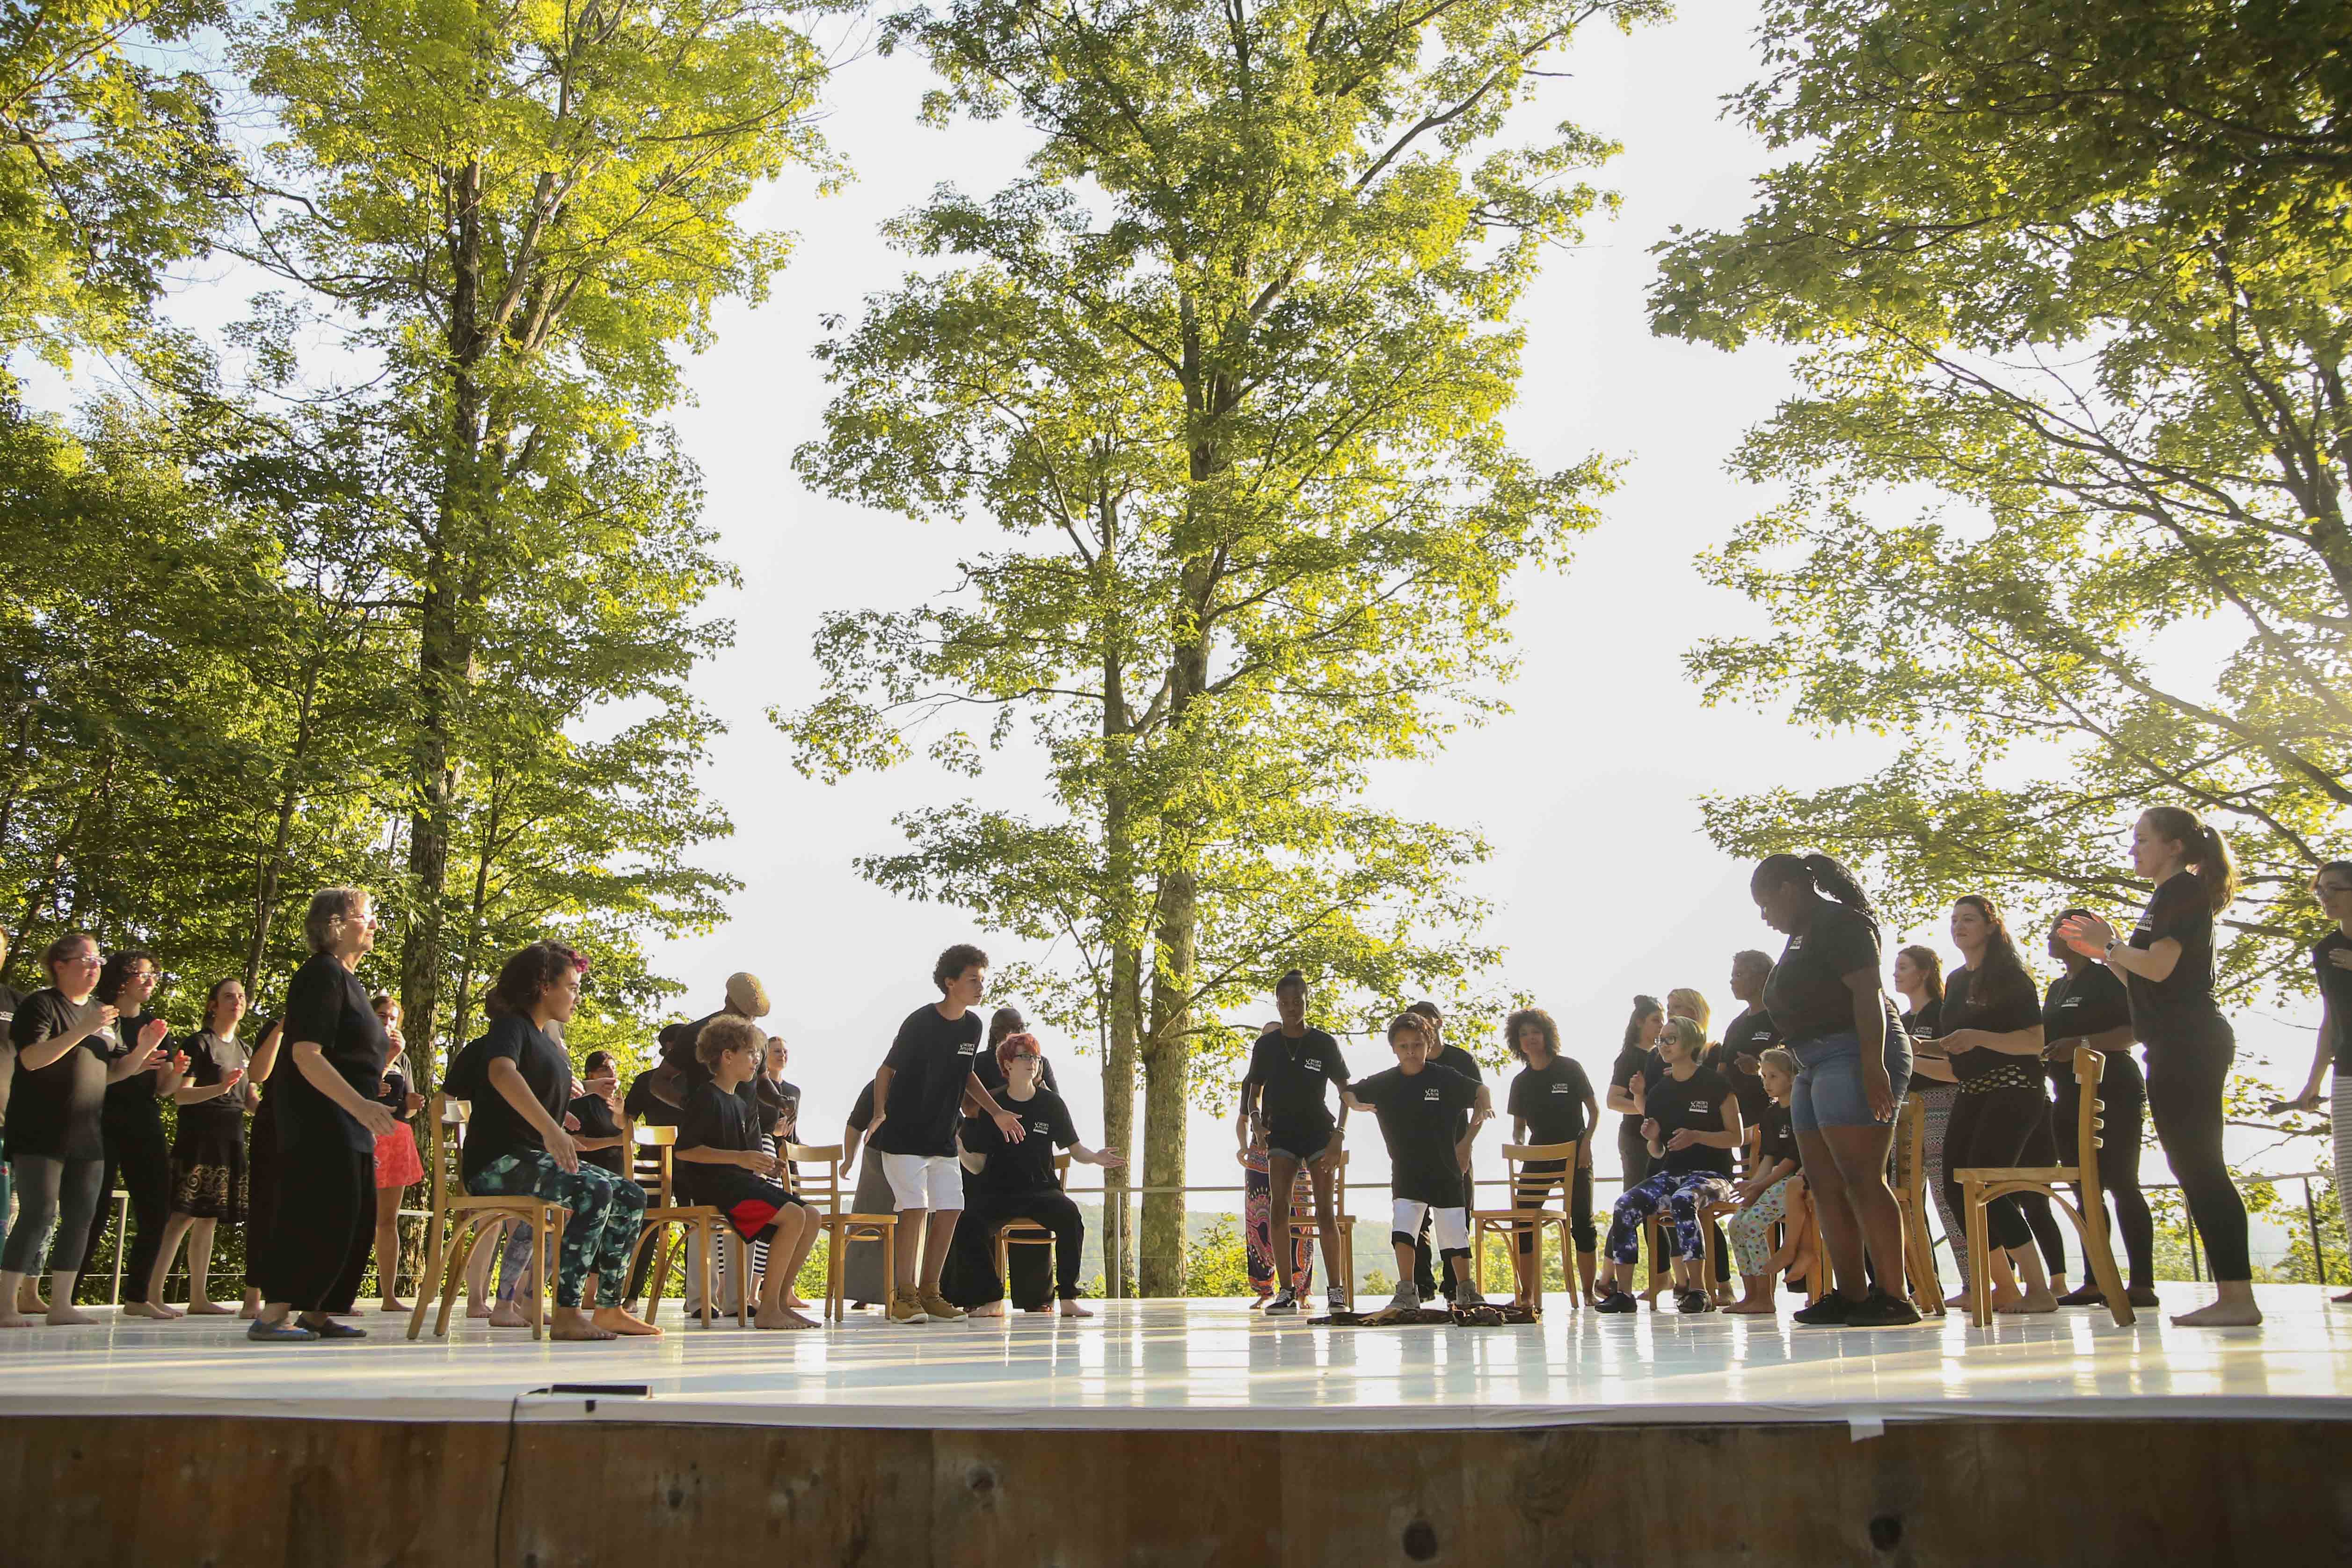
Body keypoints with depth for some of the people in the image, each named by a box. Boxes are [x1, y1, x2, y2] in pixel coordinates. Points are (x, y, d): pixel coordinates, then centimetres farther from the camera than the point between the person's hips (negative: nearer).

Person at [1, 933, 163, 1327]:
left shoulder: (101, 1011, 17)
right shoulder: (40, 1005, -5)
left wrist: (143, 1050, 2)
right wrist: (83, 1030, -27)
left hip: (85, 1133, 7)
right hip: (40, 1133, -7)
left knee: (81, 1218, 4)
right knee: (38, 1216, -11)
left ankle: (61, 1305, 10)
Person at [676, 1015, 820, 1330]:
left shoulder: (740, 1103, 21)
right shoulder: (706, 1097, -8)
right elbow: (685, 1150, -17)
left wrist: (763, 1165, 4)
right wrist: (739, 1158, -23)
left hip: (743, 1183, 10)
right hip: (716, 1185, -10)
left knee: (811, 1219, -2)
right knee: (793, 1216, -25)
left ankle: (779, 1299, 2)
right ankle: (767, 1310, -20)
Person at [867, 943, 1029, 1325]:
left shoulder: (972, 1025, 4)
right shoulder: (920, 1021, -15)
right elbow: (887, 1070, -10)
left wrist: (996, 1112, 16)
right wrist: (880, 1113, -25)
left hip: (943, 1137, 7)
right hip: (904, 1134, -7)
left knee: (950, 1209, 2)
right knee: (915, 1208, -14)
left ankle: (929, 1292, 12)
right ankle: (905, 1294, -5)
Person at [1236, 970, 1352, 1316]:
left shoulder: (1324, 1043, -3)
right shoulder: (1266, 1045, 3)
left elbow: (1345, 1091, 0)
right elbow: (1254, 1089, 11)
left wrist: (1339, 1134, -9)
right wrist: (1255, 1119, -9)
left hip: (1319, 1132, -2)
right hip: (1281, 1134, 2)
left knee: (1325, 1212, -5)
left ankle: (1336, 1291, 1)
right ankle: (1286, 1293, -7)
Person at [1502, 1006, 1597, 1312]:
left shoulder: (1570, 1068, -2)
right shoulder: (1521, 1082, 8)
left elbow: (1594, 1110, 1)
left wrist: (1587, 1141, -12)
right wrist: (1518, 1145, -7)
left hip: (1575, 1154, -3)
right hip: (1538, 1157, 3)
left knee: (1582, 1223, -3)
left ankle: (1589, 1292, 6)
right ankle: (1528, 1296, -4)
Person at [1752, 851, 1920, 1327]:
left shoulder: (1840, 923, -8)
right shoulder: (1802, 937, 21)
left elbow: (1867, 994, -18)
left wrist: (1873, 1066, -26)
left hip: (1854, 1055, -11)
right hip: (1816, 1066, 11)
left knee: (1861, 1180, -14)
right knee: (1825, 1187, 7)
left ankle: (1894, 1295, -13)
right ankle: (1851, 1296, 10)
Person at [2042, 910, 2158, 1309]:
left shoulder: (2106, 978, -4)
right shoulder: (2056, 988, 20)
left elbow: (2133, 1031, -14)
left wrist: (2083, 1043, -23)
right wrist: (2042, 1051, 6)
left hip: (2113, 1092, -8)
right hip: (2071, 1098, 8)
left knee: (2120, 1183, -11)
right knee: (2085, 1190, 4)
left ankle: (2142, 1283, -11)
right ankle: (2094, 1282, 5)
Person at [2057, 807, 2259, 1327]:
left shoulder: (2183, 890, -7)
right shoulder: (2169, 898, 22)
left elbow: (2159, 967, -19)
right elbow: (2146, 983, 23)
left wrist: (2111, 943, -4)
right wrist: (2103, 953, 17)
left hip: (2189, 1043, -10)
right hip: (2176, 1047, 10)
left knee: (2199, 1165, -11)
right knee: (2195, 1166, 8)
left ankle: (2238, 1298, -11)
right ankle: (2232, 1295, 10)